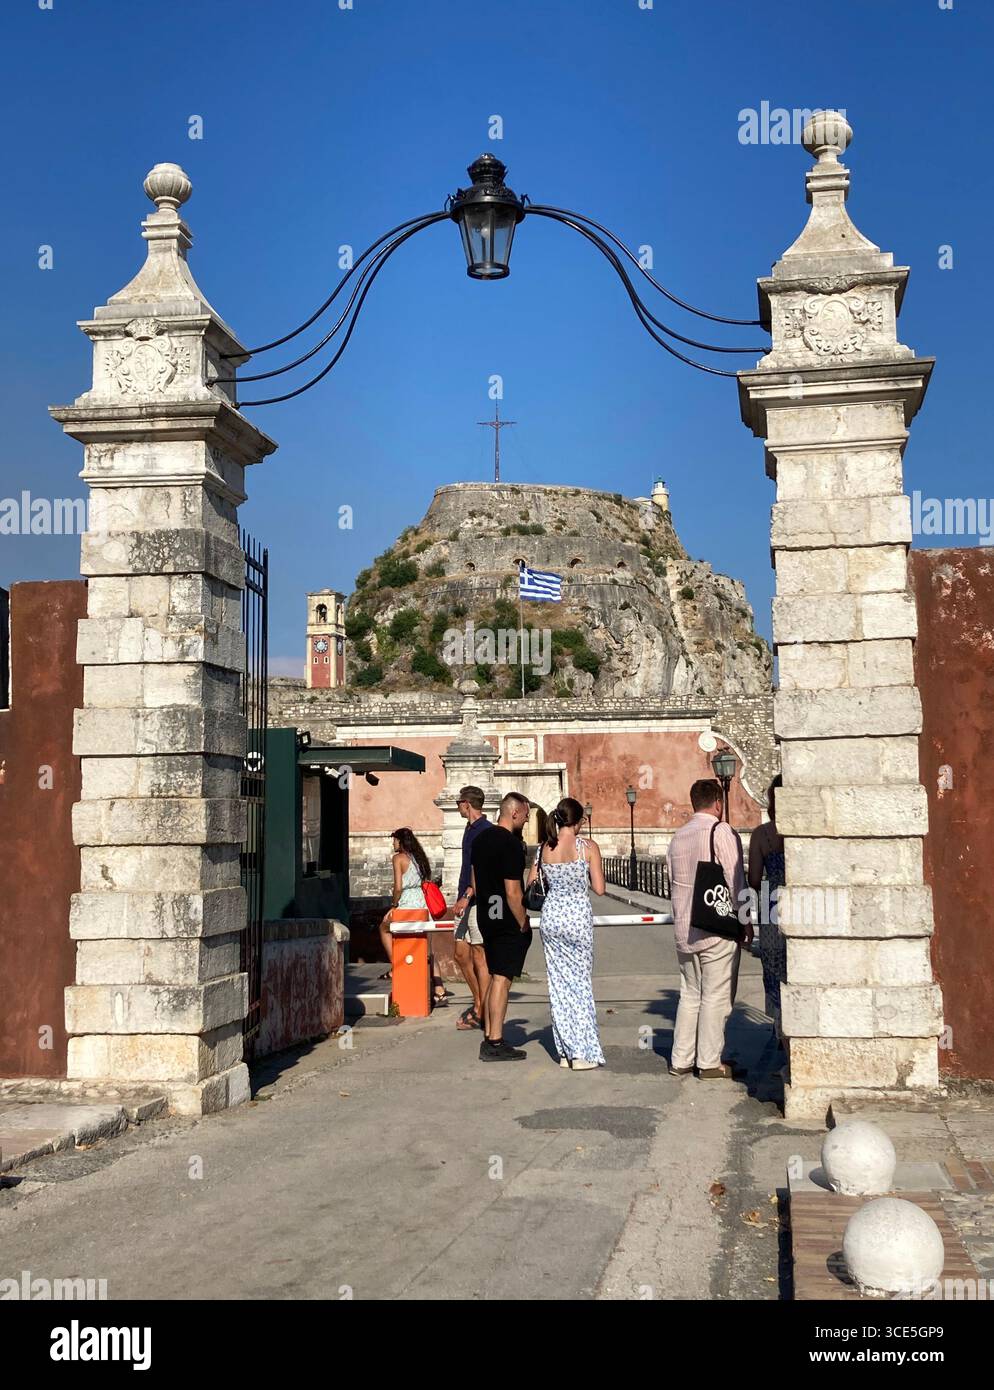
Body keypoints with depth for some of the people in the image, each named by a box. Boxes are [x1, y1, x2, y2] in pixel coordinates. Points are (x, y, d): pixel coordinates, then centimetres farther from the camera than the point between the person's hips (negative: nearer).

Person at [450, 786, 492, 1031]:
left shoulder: (485, 830, -13)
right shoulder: (470, 829, 16)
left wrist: (466, 896, -24)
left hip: (478, 900, -10)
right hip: (466, 901, 10)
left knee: (479, 956, -4)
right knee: (460, 952, 11)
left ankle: (481, 1013, 1)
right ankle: (478, 1003, 22)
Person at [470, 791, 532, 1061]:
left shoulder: (480, 839, 9)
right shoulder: (511, 844, -18)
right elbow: (513, 893, -20)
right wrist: (524, 924, -11)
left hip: (486, 918, 9)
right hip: (508, 922, -9)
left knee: (495, 978, 15)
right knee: (502, 980, -5)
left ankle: (489, 1038, 18)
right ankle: (495, 1044, -2)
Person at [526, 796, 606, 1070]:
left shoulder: (544, 849, 2)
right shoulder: (588, 847, -8)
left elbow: (531, 886, 8)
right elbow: (599, 888, -8)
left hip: (551, 916, 3)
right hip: (578, 916, -3)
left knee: (559, 982, 11)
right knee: (581, 982, 5)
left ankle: (565, 1051, 15)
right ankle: (583, 1052, 3)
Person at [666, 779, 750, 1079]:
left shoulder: (678, 836, 10)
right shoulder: (722, 831, -10)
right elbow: (735, 880, -10)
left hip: (684, 929, 6)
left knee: (689, 994, 14)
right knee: (715, 997, 0)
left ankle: (681, 1060, 14)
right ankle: (709, 1062, 3)